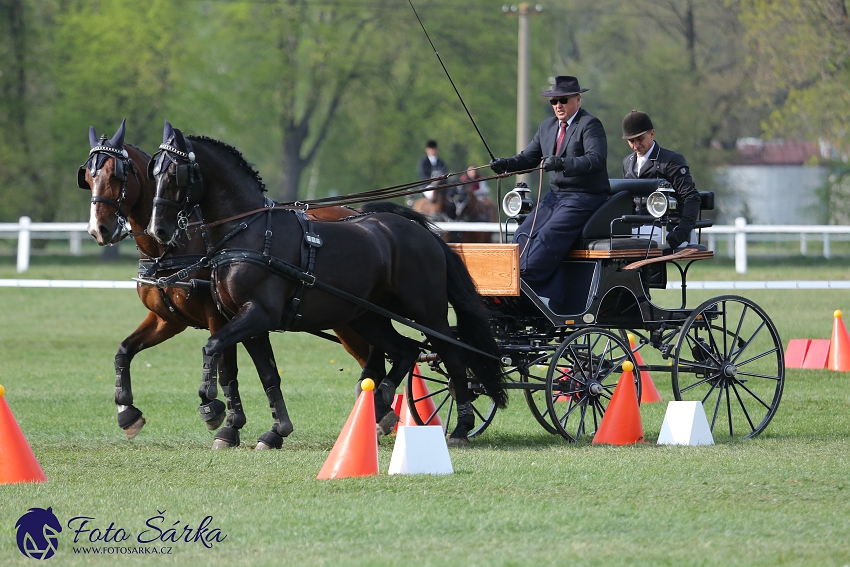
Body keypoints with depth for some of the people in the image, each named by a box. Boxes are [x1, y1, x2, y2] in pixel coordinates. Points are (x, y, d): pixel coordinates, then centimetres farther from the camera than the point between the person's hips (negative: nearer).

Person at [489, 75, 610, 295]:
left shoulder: (590, 125, -10)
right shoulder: (547, 127, 15)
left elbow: (596, 159, -24)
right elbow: (528, 158, 16)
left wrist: (562, 163, -37)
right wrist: (505, 164, -6)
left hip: (583, 197, -8)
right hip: (555, 195, 8)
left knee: (547, 237, -23)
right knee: (522, 236, -7)